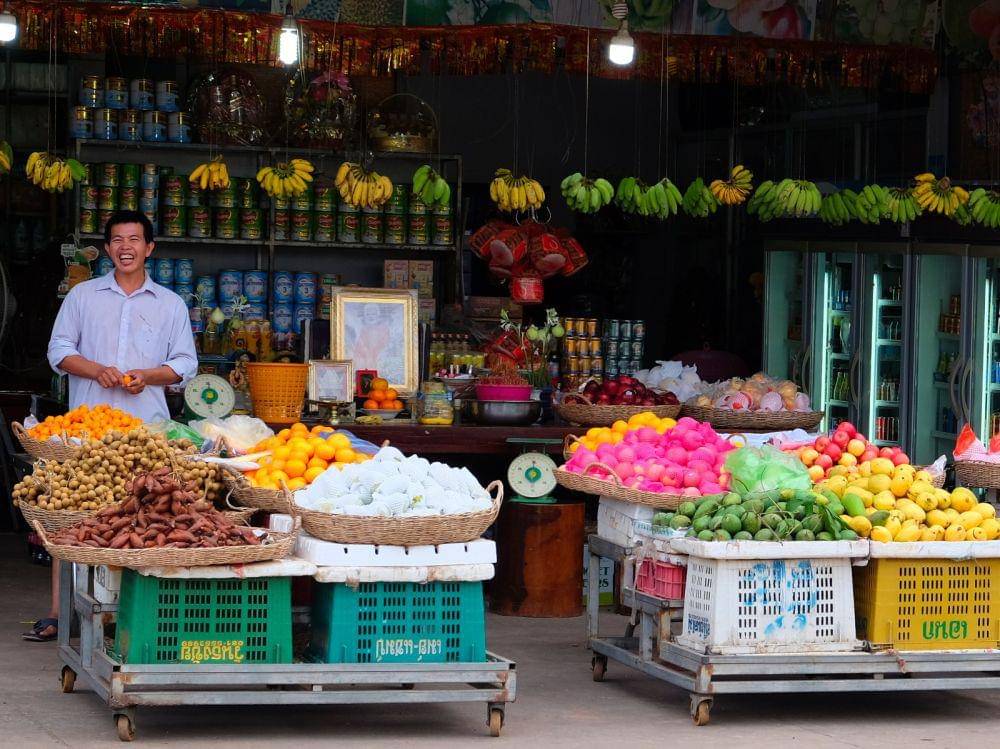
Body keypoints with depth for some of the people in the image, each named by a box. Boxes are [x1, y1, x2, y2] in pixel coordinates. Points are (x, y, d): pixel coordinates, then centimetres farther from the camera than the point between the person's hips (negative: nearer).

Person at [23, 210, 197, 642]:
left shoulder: (170, 305, 14)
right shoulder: (83, 296, 14)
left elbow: (185, 363, 11)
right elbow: (59, 350, 10)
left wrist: (147, 376, -8)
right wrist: (97, 370, -9)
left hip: (146, 427, 0)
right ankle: (60, 612, -2)